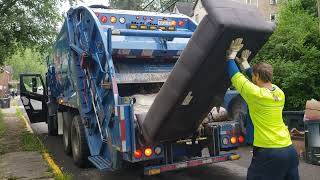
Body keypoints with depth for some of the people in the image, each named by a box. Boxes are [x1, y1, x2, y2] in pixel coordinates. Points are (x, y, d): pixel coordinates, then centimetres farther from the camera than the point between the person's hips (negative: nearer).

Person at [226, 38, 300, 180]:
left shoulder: (256, 94, -14)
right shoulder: (279, 93, 6)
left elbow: (234, 75, -4)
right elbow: (260, 81, 23)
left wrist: (232, 54, 10)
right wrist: (244, 62, 29)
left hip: (268, 153, -7)